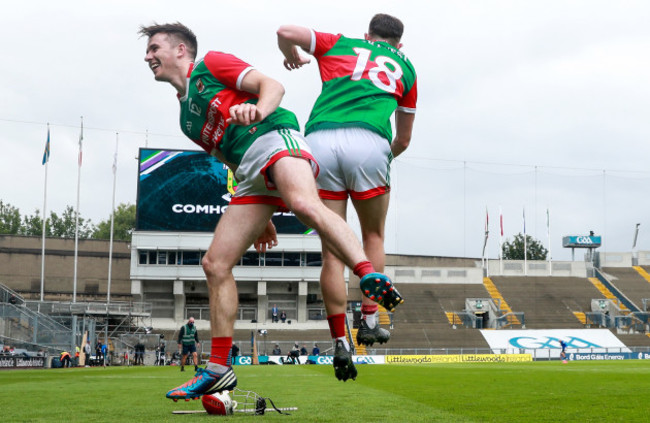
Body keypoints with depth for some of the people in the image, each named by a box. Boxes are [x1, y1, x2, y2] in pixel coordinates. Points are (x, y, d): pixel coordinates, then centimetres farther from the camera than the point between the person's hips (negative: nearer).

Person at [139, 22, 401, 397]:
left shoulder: (210, 64, 12)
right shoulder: (187, 117, 31)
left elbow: (273, 86, 0)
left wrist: (258, 111, -23)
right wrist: (262, 218, 23)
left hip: (274, 139, -8)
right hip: (250, 179, 8)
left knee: (306, 205, -39)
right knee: (215, 264, 0)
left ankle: (371, 276, -52)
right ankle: (219, 370, 5)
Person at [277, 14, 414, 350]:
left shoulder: (339, 45, 27)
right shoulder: (405, 68, 29)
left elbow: (286, 32, 16)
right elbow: (403, 140, 34)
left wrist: (292, 56, 38)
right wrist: (387, 156, 55)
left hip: (318, 142, 1)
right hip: (367, 142, -1)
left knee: (332, 252, 4)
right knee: (373, 237, 21)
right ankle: (369, 322, 16)